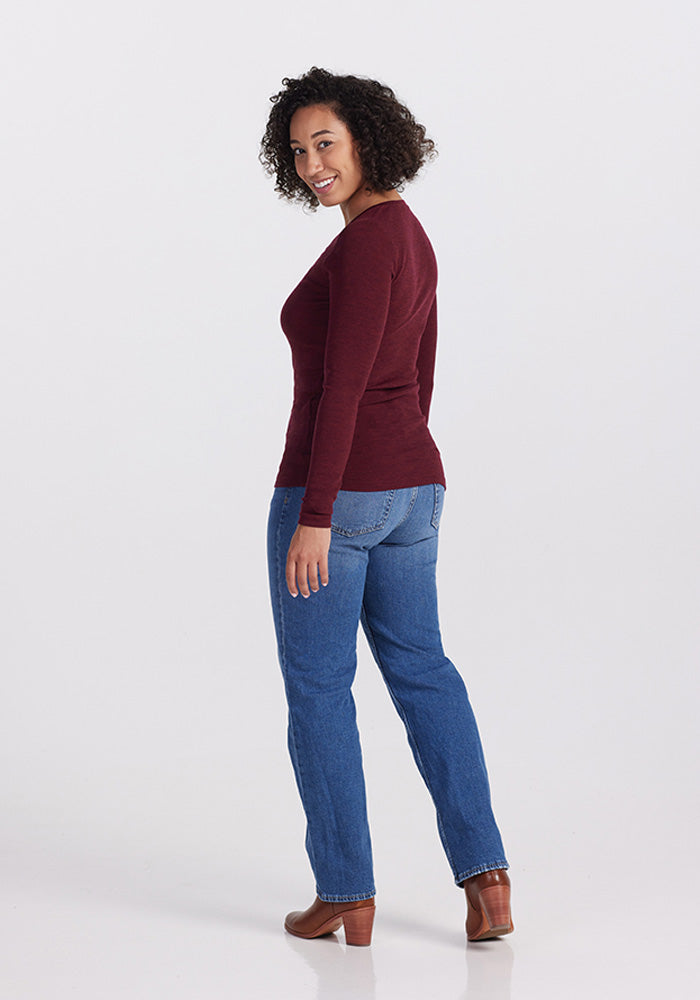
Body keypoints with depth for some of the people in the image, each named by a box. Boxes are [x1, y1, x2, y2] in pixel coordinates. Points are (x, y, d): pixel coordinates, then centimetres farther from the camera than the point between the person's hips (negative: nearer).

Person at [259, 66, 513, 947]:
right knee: (420, 668, 17)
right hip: (409, 481, 9)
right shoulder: (410, 237, 11)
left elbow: (342, 387, -22)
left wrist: (314, 518, -22)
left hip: (338, 487, -9)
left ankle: (346, 894, 13)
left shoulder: (366, 241, -18)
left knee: (316, 686, 5)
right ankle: (483, 872, 12)